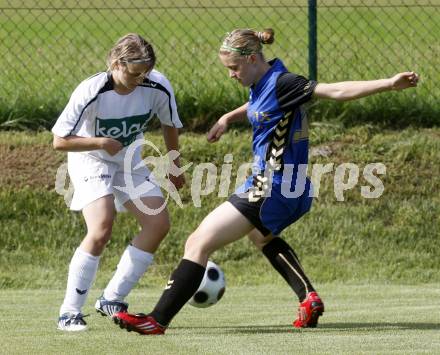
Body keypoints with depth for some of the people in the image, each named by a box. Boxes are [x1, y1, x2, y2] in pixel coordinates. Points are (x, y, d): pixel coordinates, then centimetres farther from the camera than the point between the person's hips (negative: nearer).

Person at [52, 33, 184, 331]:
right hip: (91, 161, -5)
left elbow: (170, 125, 3)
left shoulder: (158, 87, -19)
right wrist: (101, 142, -33)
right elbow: (60, 141, -22)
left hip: (130, 161, 5)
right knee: (101, 231, -25)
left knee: (159, 223, -9)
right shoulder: (91, 92, -29)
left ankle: (113, 299, 3)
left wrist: (174, 167, 12)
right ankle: (70, 312, -16)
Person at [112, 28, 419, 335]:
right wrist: (227, 119, 19)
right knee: (262, 236, 39)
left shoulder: (282, 83, -20)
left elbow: (336, 91, -23)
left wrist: (389, 84, -30)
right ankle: (309, 297, 24)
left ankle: (157, 320, -10)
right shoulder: (262, 83, 8)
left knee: (199, 243, -10)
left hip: (271, 190, -11)